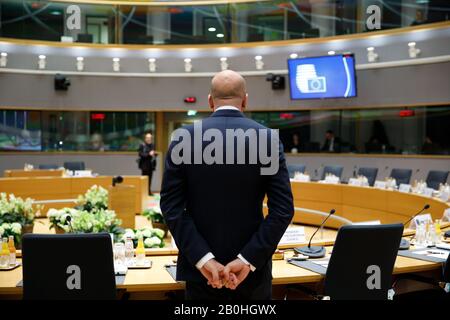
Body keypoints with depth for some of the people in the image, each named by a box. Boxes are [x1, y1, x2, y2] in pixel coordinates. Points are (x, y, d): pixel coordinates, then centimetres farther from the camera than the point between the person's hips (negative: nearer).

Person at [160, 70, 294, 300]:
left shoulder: (184, 137, -5)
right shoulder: (268, 138, -6)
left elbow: (171, 205, -9)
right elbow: (283, 209, -10)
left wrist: (202, 259, -12)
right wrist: (248, 260, -13)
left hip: (201, 267, 0)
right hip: (252, 269, 0)